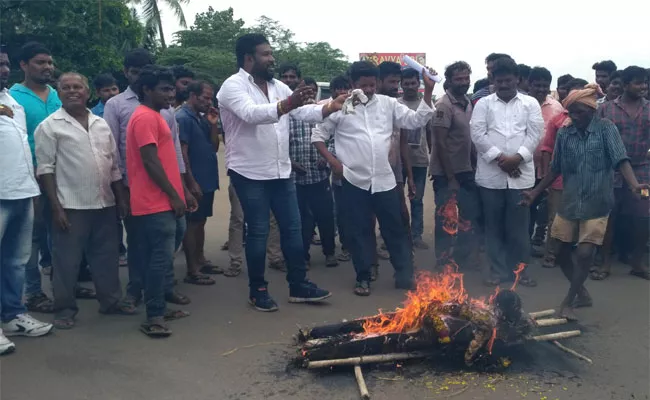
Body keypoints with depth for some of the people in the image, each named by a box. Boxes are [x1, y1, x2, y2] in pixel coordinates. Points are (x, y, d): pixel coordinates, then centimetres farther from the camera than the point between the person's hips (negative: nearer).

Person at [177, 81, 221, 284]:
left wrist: (213, 124, 0)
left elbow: (214, 147, 12)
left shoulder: (202, 118, 12)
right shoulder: (182, 118, -12)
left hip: (208, 180, 8)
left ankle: (200, 260, 26)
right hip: (195, 182, -8)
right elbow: (182, 153, -17)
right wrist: (191, 182, -20)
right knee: (192, 223, -3)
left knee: (201, 221, 15)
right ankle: (192, 271, 2)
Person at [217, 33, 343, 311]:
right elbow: (251, 113, -30)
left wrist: (330, 108, -10)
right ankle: (258, 291, 16)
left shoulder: (278, 87, 10)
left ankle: (299, 286, 20)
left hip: (281, 171, 7)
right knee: (258, 232, 1)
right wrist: (286, 104, -43)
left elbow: (303, 112, 7)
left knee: (292, 227, 9)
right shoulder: (233, 86, -12)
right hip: (249, 173, -7)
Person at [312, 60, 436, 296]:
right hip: (354, 181, -2)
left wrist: (428, 92, -5)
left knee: (395, 229, 8)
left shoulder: (388, 104, 6)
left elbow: (416, 121, 4)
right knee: (360, 231, 7)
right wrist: (332, 160, -5)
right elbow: (318, 134, 5)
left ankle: (405, 276, 19)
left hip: (385, 180, 2)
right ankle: (363, 278, 19)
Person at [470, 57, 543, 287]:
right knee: (494, 225, 6)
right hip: (491, 175, 0)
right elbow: (477, 134, -4)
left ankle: (520, 270, 18)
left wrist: (517, 158, -14)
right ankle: (499, 270, 16)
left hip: (521, 174, 0)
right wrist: (499, 158, -13)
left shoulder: (530, 104, 9)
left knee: (519, 225, 5)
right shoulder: (483, 104, 7)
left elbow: (534, 134, -1)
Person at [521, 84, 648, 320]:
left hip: (596, 203, -4)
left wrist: (634, 185, -32)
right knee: (561, 252, 8)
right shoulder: (564, 133, 4)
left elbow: (620, 159, -15)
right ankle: (582, 293, 30)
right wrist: (535, 192, 11)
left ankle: (568, 301, 6)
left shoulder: (606, 128, -5)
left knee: (585, 253, -12)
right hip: (570, 202, 4)